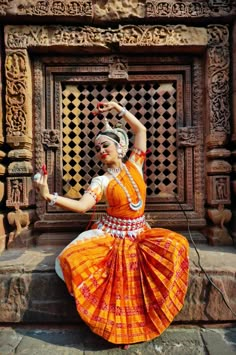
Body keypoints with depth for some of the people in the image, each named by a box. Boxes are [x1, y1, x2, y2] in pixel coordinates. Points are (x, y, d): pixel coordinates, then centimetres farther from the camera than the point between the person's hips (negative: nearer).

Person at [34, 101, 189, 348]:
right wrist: (49, 196, -36)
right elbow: (81, 206, -23)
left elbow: (140, 129, 3)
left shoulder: (134, 165, 1)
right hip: (110, 234, -2)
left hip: (140, 233, 2)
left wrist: (117, 107, 4)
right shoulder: (101, 181, -8)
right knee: (71, 258, -23)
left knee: (176, 244, -22)